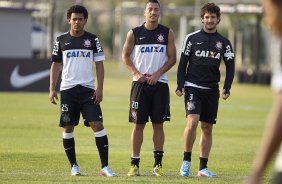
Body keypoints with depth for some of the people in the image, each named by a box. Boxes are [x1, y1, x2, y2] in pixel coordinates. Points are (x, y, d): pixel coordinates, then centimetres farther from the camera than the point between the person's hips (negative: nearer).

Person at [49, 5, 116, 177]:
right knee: (68, 127, 2)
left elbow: (99, 65, 4)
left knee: (97, 124, -11)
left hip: (88, 90, -1)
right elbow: (56, 65, 13)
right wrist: (52, 89, 5)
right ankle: (74, 166, 14)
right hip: (67, 90, 2)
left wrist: (100, 89, -6)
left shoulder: (93, 39, 5)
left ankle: (105, 166, -10)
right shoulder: (61, 40, 8)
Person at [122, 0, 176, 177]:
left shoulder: (167, 33, 3)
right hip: (140, 83, 0)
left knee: (158, 124, 1)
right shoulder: (134, 33, 3)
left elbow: (172, 58, 3)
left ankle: (158, 164, 7)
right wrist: (137, 73, -7)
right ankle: (135, 164, 3)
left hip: (160, 83, 0)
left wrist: (157, 74, -9)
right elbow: (126, 56, 8)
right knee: (139, 124, -1)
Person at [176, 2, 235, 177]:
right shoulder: (192, 38, 2)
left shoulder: (224, 42, 8)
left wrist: (227, 89, -5)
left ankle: (203, 167, 11)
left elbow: (230, 67, 9)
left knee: (207, 128, 5)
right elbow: (183, 63, 4)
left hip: (212, 90, 3)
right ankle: (186, 160, -6)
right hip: (193, 87, -3)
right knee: (193, 121, -20)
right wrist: (180, 86, -5)